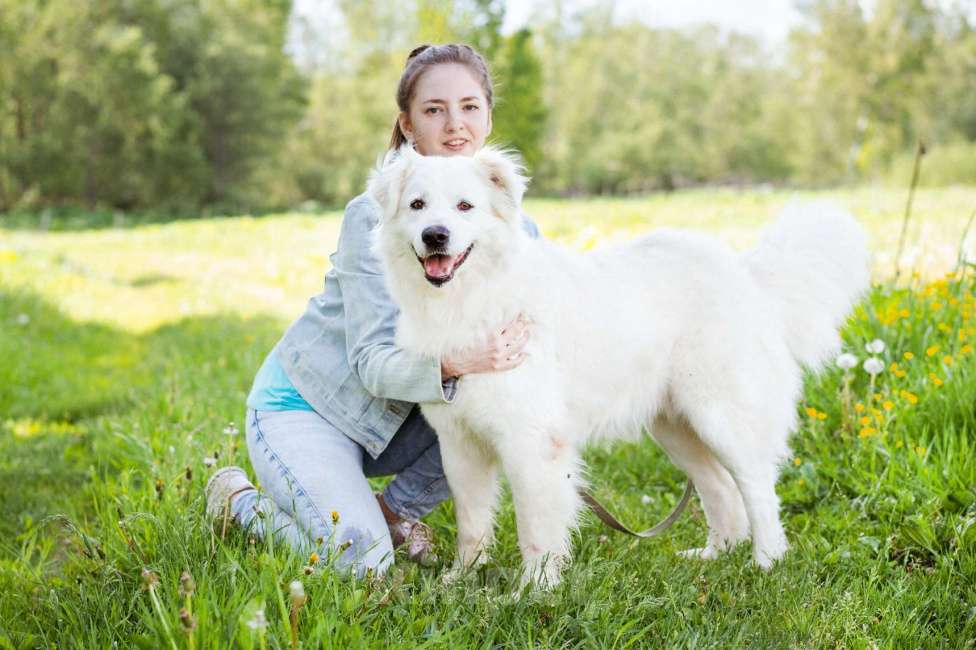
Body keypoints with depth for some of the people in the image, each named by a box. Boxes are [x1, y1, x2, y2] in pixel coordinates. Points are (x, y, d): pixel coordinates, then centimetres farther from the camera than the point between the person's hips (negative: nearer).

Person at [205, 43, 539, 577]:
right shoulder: (375, 216, -22)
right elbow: (373, 362, -26)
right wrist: (454, 363, -46)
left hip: (392, 420, 5)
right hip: (303, 406, -5)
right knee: (363, 563, -23)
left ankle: (399, 507, 1)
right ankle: (239, 502, 6)